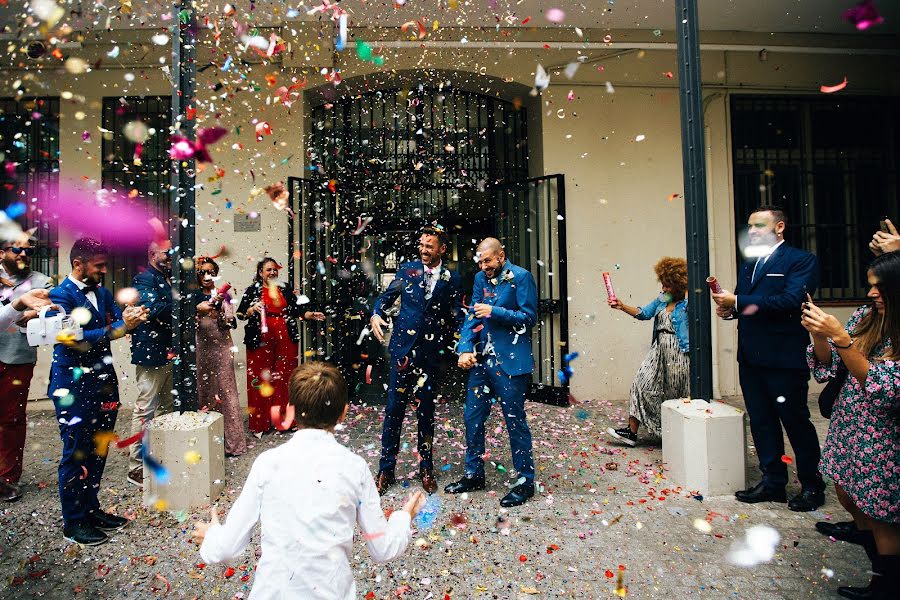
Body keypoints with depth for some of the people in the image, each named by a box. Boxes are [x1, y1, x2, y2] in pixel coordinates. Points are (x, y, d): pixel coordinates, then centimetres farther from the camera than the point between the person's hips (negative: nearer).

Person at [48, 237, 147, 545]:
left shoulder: (102, 292, 10)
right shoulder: (60, 296, -13)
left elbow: (117, 321, 7)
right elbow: (73, 340, -23)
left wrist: (131, 318, -15)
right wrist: (118, 327, -29)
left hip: (103, 382, 7)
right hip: (74, 387, -7)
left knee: (98, 451, 17)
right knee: (76, 454, 4)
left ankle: (91, 510, 32)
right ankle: (73, 522, 19)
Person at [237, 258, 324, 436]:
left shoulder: (286, 290, 13)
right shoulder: (253, 291, 4)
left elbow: (297, 310, 9)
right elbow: (241, 313, 0)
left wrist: (311, 315, -8)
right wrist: (253, 309, -19)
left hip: (285, 339, 2)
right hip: (261, 340, -2)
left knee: (285, 378, 4)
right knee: (261, 379, 0)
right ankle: (260, 423, 11)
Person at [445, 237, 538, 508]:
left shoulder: (521, 277, -7)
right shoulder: (480, 278, 11)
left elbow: (529, 317, -10)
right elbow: (472, 316, 8)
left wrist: (494, 312, -17)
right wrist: (465, 349, -4)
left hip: (511, 362, -6)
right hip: (482, 360, 6)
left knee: (515, 421, 3)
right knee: (472, 417, 12)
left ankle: (525, 481, 20)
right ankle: (474, 474, 29)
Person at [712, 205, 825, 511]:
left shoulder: (800, 260, -6)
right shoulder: (748, 265, 16)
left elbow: (791, 300, -21)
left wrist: (738, 301, -21)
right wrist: (728, 309, -5)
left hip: (784, 357, -7)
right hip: (750, 357, 7)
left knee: (796, 422, 6)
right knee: (761, 422, 13)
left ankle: (812, 486, 25)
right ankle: (773, 482, 26)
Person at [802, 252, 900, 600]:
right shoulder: (866, 317, -3)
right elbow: (829, 364, 0)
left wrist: (841, 339, -32)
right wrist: (819, 334, -19)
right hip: (848, 429, 5)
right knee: (848, 496, 22)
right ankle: (866, 536, 47)